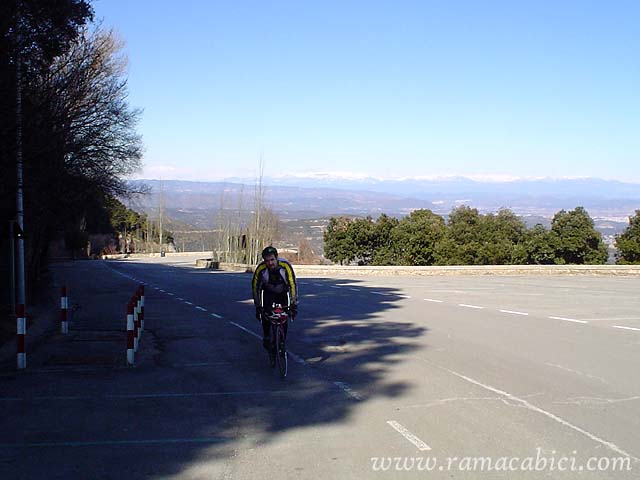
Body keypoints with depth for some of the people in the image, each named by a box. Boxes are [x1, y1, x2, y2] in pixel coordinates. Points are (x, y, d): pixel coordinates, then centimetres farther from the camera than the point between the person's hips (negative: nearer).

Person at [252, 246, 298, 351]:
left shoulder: (285, 266, -33)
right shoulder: (260, 268, -30)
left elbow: (293, 285, -30)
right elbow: (255, 287, -21)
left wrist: (294, 304, -33)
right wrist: (258, 306, -21)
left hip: (283, 293, 0)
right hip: (268, 293, 0)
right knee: (266, 314, -19)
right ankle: (266, 338, 4)